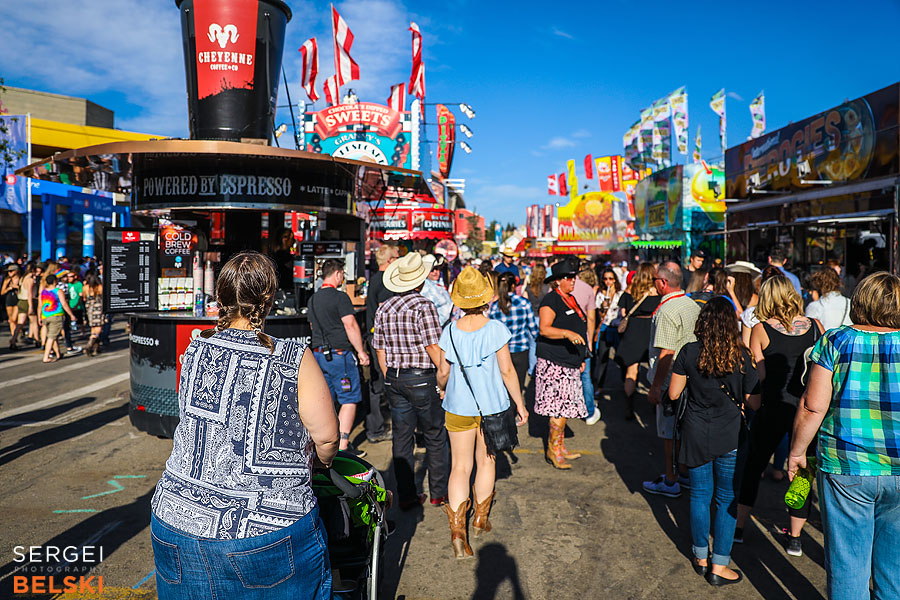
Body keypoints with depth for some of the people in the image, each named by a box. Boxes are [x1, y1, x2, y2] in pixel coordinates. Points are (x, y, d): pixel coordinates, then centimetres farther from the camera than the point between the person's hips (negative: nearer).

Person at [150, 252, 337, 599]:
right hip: (265, 528, -5)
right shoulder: (295, 361, -14)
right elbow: (326, 437, -10)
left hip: (174, 518, 5)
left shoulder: (194, 352, 1)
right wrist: (323, 461, 13)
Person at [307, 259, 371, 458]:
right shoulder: (340, 297, -13)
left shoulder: (312, 300, 13)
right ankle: (343, 446, -2)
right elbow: (351, 326, -16)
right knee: (349, 400, 0)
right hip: (339, 354, -8)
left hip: (318, 354, 8)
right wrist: (361, 352, -10)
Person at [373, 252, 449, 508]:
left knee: (401, 438, 11)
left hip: (394, 379, 6)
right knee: (435, 437, 9)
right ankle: (439, 493, 19)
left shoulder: (383, 309, 7)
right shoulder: (424, 306, -13)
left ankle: (406, 496, 19)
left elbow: (380, 350, 10)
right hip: (422, 378, -5)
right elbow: (433, 348, -16)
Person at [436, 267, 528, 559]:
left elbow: (443, 372, 1)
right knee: (486, 461, 18)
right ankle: (480, 519, 32)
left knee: (460, 467, 6)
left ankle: (457, 530, -3)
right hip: (492, 406, -1)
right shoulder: (496, 329, -12)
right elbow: (507, 371, -10)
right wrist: (520, 403, 0)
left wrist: (442, 389, 22)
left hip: (458, 407, 1)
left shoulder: (450, 331, -6)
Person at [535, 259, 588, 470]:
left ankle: (560, 448, 22)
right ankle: (553, 450, 3)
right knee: (560, 407, -8)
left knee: (564, 408, 12)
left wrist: (580, 358, 24)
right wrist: (567, 333, -35)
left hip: (569, 363, 9)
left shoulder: (570, 300, 18)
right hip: (554, 363, -9)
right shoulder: (551, 300, -11)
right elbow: (544, 329, -21)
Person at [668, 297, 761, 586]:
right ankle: (718, 566, 18)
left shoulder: (689, 352, -9)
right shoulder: (741, 356, -9)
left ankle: (701, 558, 29)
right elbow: (754, 402, -4)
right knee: (727, 500, 11)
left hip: (696, 434, 1)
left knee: (700, 495, 15)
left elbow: (673, 393, -3)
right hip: (730, 437, -1)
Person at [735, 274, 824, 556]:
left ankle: (737, 527, 24)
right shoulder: (816, 326, 0)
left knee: (753, 466, 14)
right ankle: (794, 537, 24)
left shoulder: (761, 330, -8)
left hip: (775, 409, -2)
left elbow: (758, 378, -8)